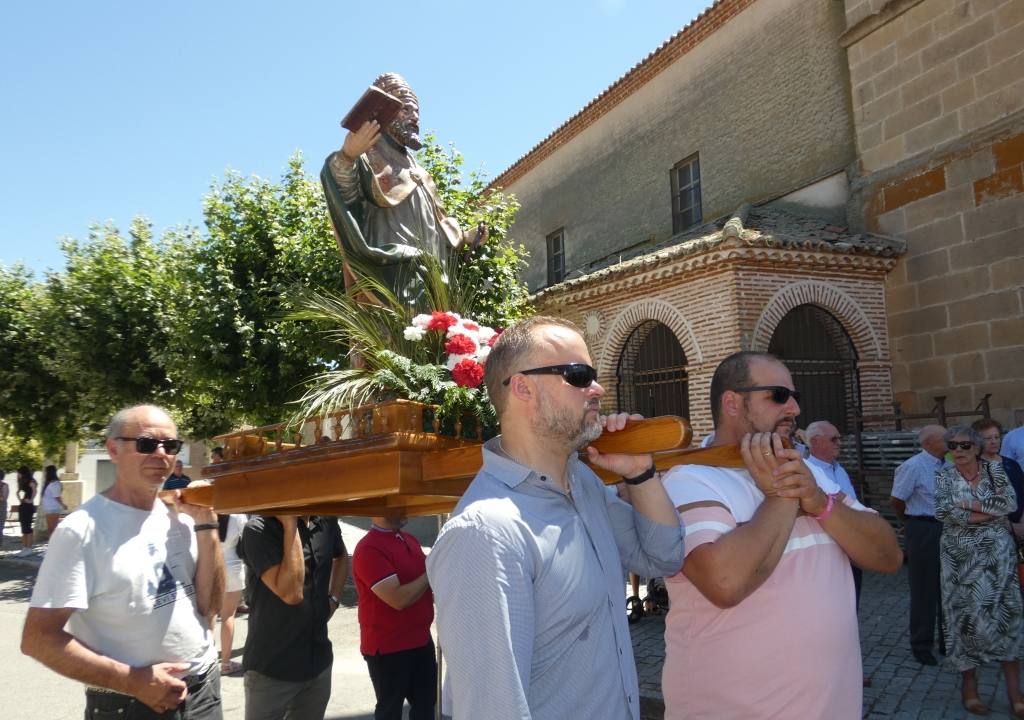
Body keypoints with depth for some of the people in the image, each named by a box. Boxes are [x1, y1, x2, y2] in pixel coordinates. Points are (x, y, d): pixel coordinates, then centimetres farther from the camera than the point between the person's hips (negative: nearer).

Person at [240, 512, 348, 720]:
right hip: (271, 668, -5)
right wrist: (290, 523, -26)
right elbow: (291, 593, -27)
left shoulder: (326, 521, -1)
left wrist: (333, 599, 6)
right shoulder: (258, 529, -18)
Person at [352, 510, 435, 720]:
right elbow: (398, 599, -27)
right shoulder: (369, 549, -21)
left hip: (421, 640, 8)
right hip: (388, 648, -8)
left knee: (426, 703, 18)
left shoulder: (410, 539, 6)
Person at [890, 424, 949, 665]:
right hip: (923, 531, -6)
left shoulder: (946, 465, 4)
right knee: (924, 590, 4)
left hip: (947, 530, 6)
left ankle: (948, 641, 32)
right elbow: (896, 501, -11)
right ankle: (921, 645, 18)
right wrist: (911, 522, 4)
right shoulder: (913, 467, -15)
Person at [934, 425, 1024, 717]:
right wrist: (992, 510, -12)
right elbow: (945, 512, -15)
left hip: (998, 554, 1)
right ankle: (969, 685, 16)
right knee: (967, 615, 3)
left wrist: (970, 504, -16)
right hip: (961, 556, -1)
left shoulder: (994, 469, 2)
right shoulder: (944, 476, -1)